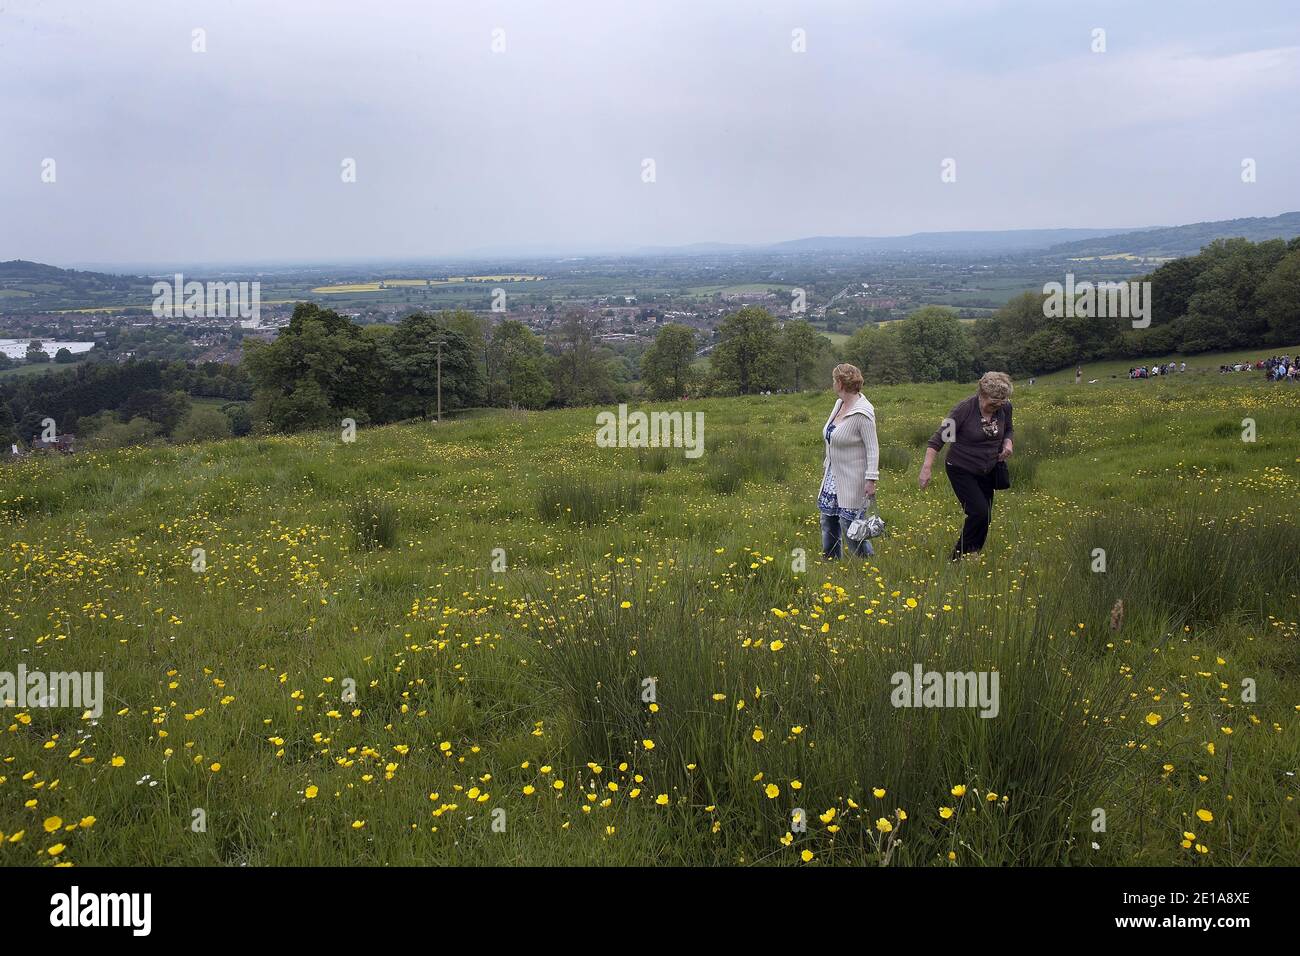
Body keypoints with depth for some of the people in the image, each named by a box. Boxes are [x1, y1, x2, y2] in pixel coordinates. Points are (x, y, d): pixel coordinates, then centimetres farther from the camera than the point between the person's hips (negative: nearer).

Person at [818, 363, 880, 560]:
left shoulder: (862, 413, -21)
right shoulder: (839, 404, 6)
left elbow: (873, 448, -21)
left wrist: (871, 479, -26)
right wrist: (827, 464, 22)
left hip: (852, 478, -9)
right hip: (833, 474, 9)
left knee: (849, 523, -8)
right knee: (828, 520, 12)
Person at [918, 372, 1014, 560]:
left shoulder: (1005, 407, -6)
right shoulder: (964, 409, -21)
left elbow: (1007, 430, 15)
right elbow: (939, 439, -21)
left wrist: (1007, 443, -8)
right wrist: (926, 468, -31)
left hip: (987, 472, 6)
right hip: (962, 471, -5)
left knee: (985, 518, 8)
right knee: (979, 512, -18)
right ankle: (961, 555, -2)